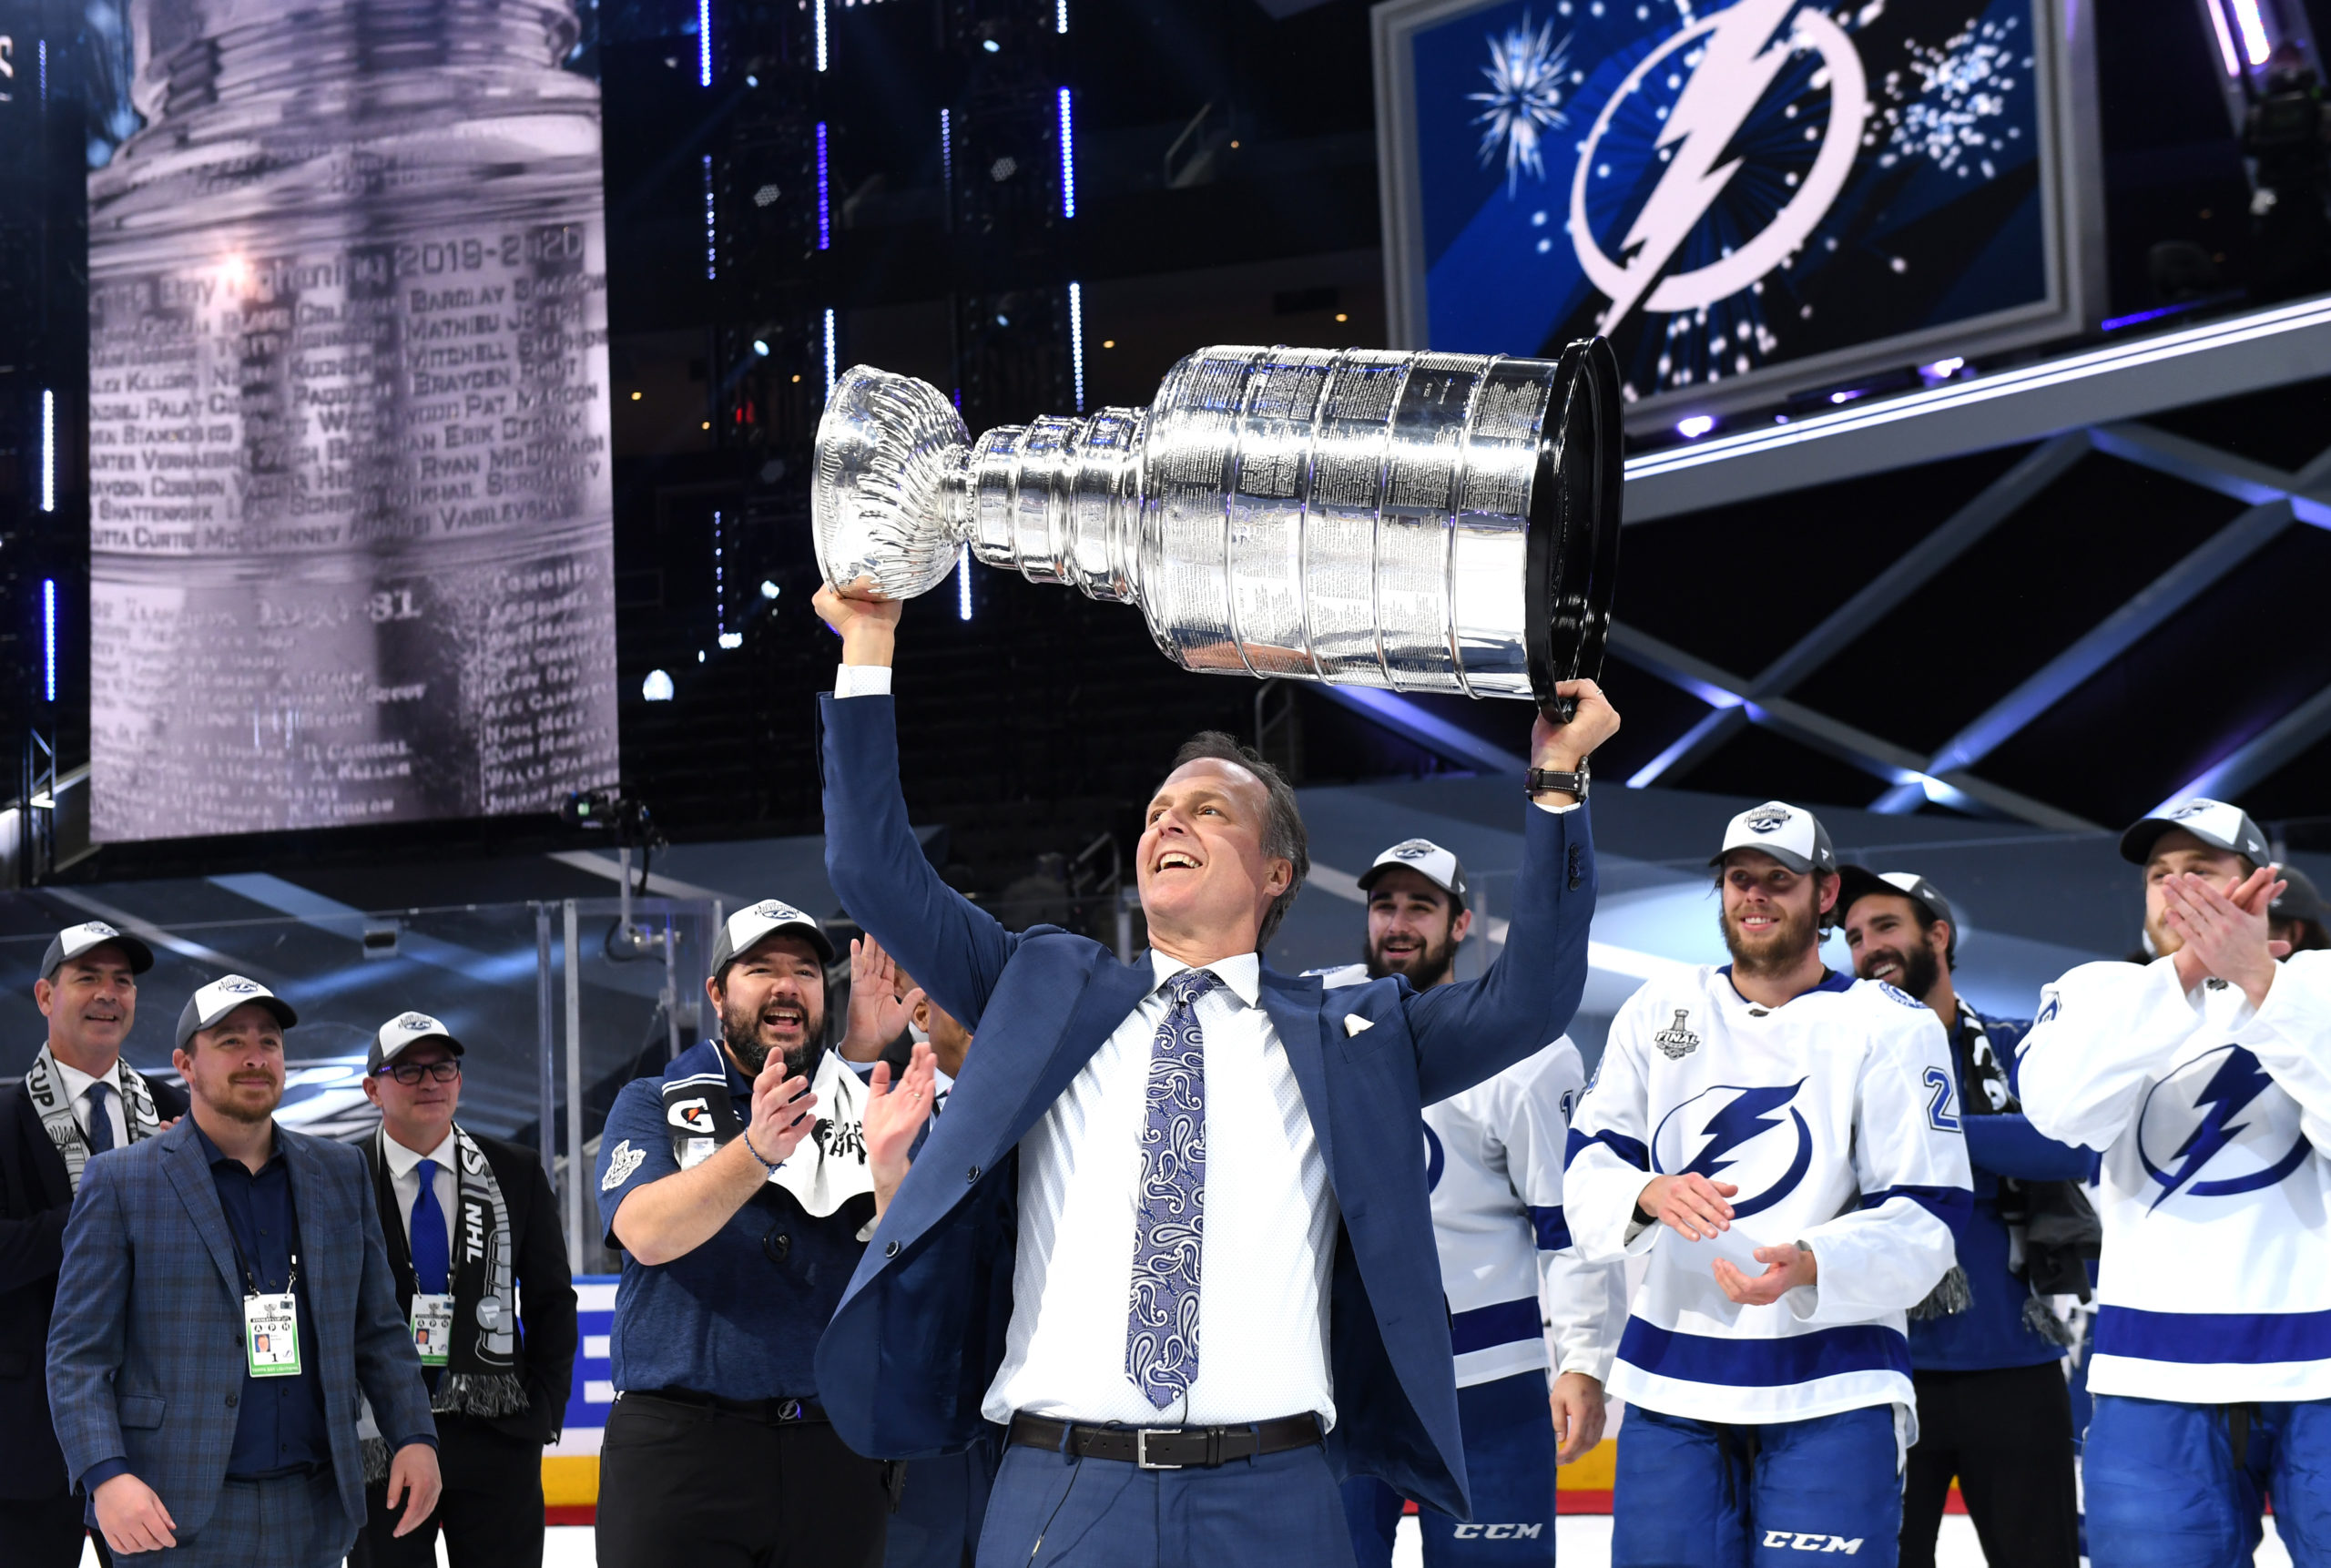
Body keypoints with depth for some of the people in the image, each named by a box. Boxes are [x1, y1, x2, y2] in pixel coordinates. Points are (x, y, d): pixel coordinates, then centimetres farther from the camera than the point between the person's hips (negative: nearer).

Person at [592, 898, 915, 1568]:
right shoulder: (652, 1105, 6)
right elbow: (648, 1234, -13)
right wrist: (756, 1149, -29)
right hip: (678, 1442, -2)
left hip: (833, 1451, 2)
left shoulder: (864, 1106, 9)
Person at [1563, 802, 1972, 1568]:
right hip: (1671, 1383, 3)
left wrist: (1809, 1268, -25)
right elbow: (1586, 1171, 5)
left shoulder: (1893, 1028, -1)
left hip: (1830, 1397, -3)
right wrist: (1648, 1197, -18)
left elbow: (1922, 1222, -7)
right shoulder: (1658, 1011, 9)